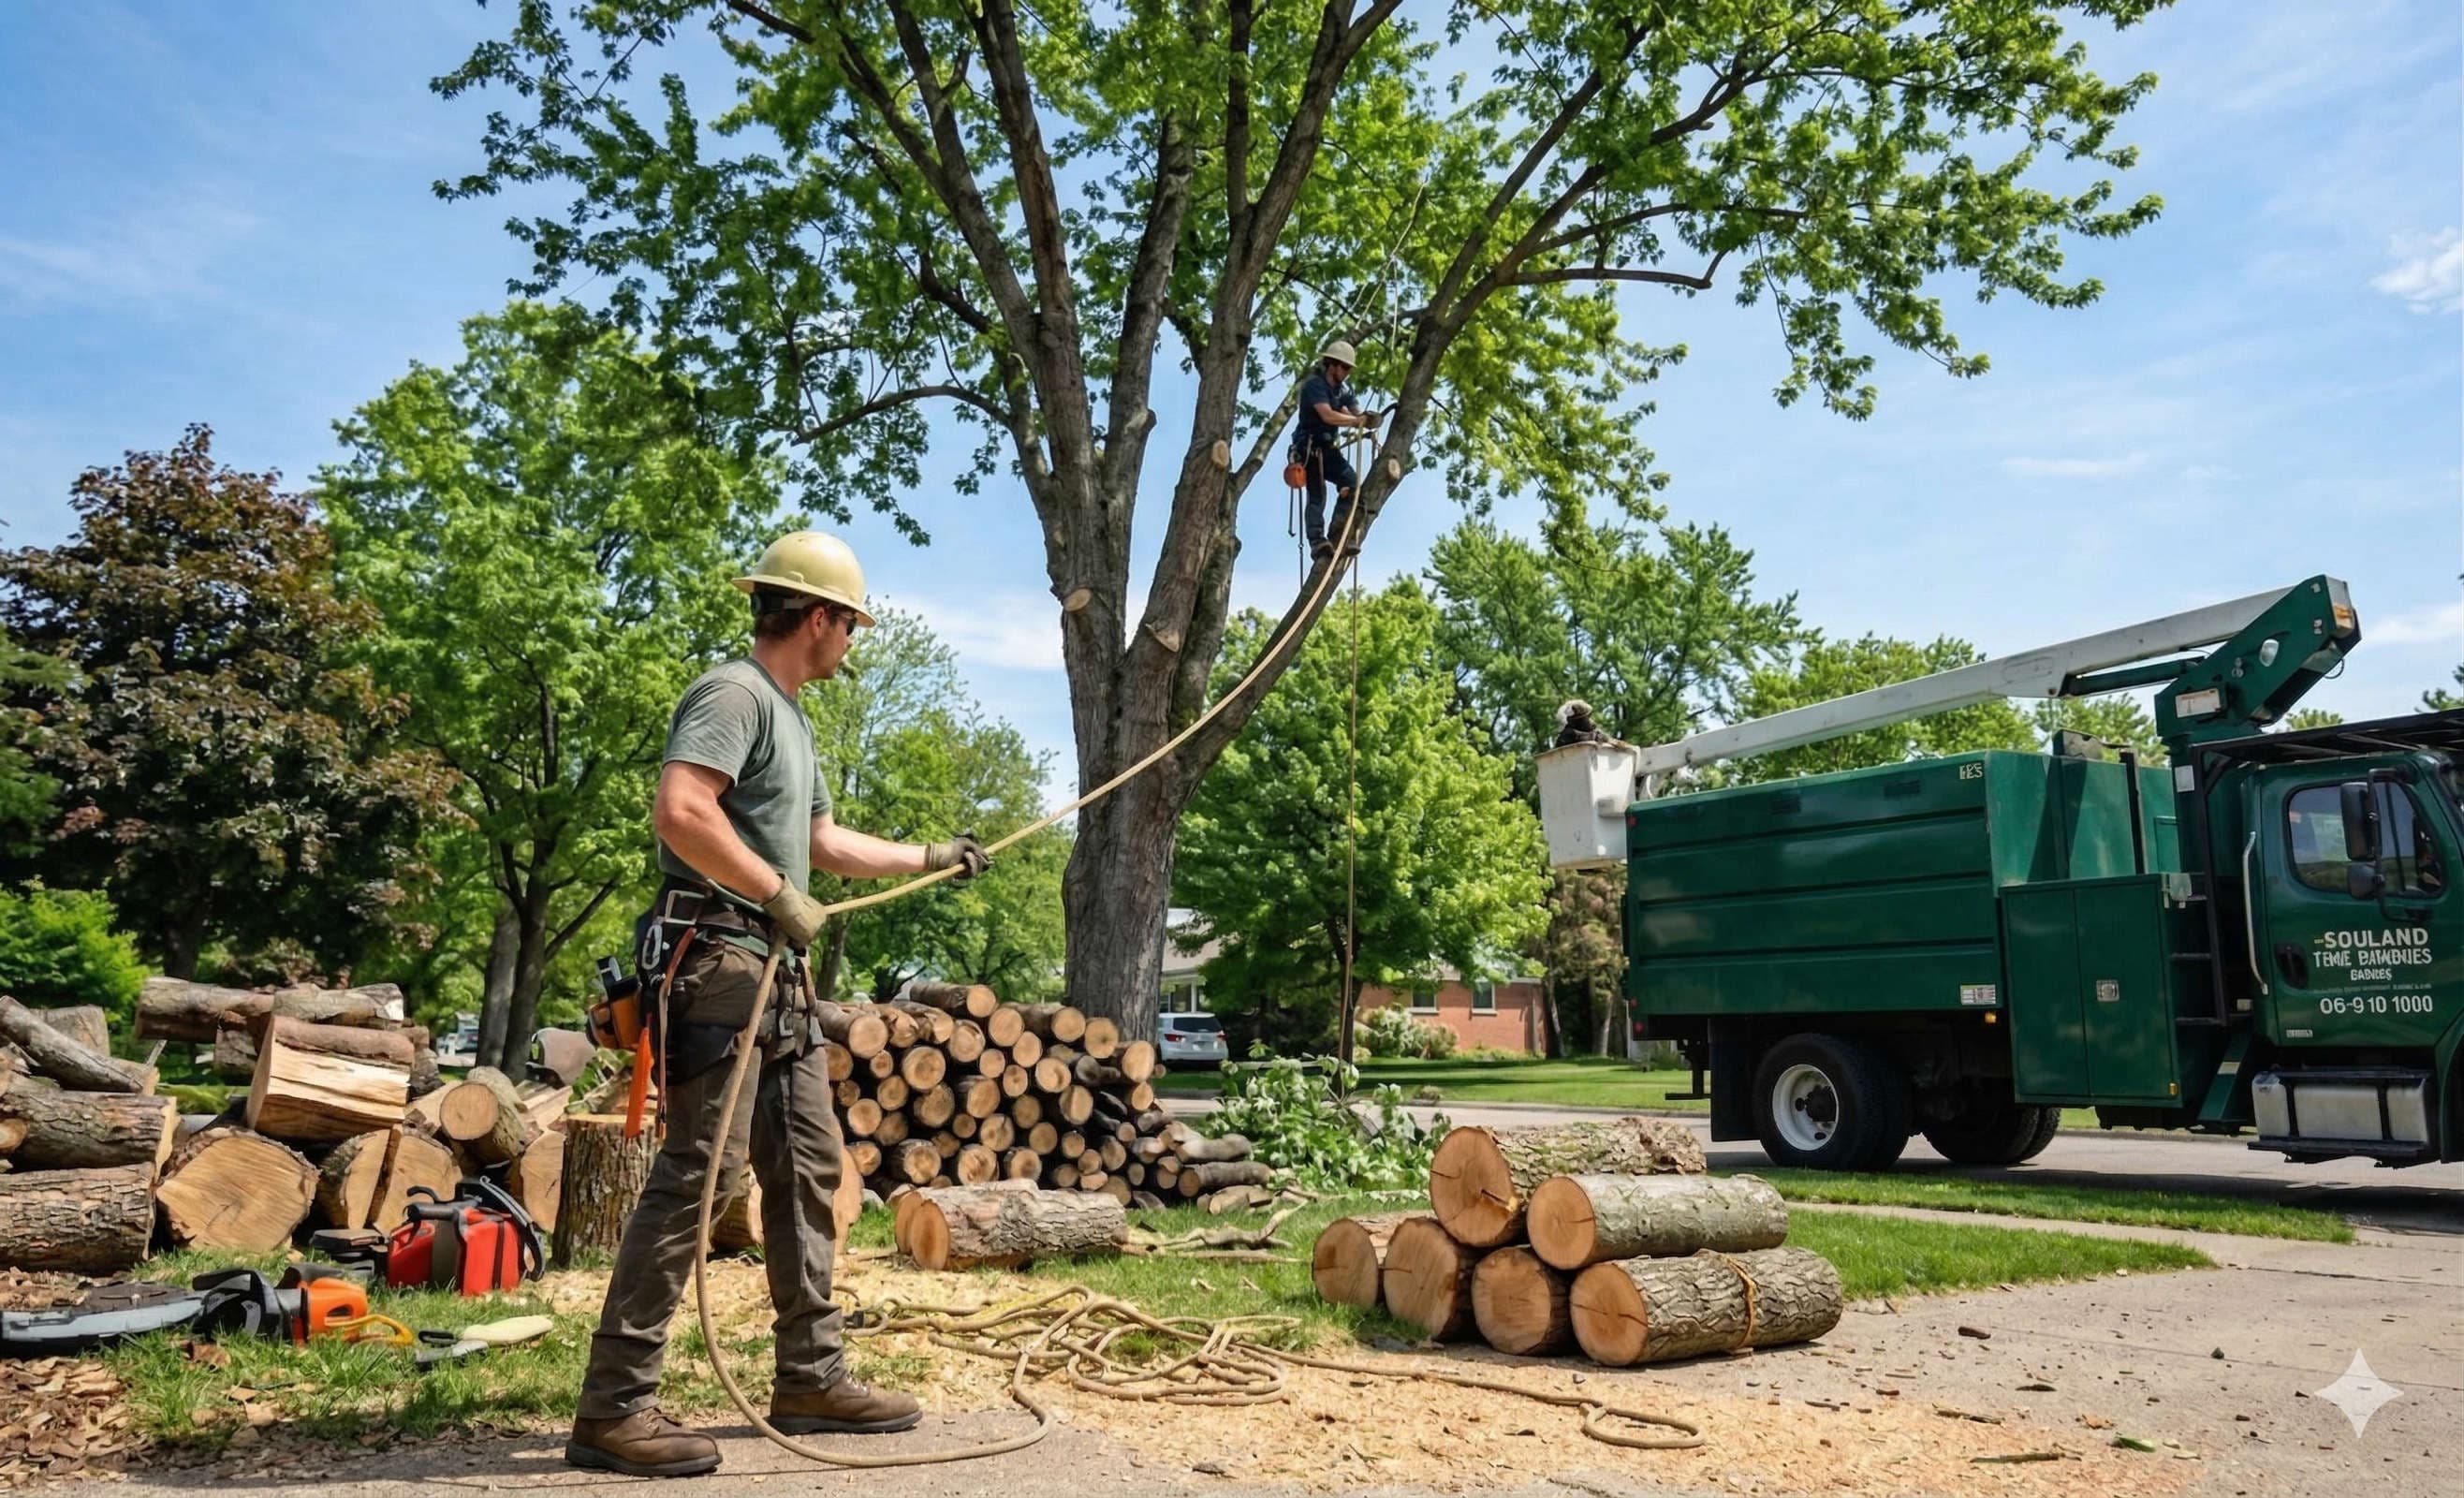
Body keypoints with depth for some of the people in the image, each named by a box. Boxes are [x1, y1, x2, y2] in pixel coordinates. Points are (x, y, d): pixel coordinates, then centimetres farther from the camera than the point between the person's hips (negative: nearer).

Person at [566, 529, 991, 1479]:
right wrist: (780, 894, -18)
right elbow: (681, 812, -25)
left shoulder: (791, 717, 22)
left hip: (781, 979, 10)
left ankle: (810, 1378, 20)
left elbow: (825, 842, 30)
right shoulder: (734, 694, -9)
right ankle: (613, 1407, -3)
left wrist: (931, 857, 35)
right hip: (722, 964, -10)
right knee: (693, 1172, -10)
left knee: (809, 1169, 11)